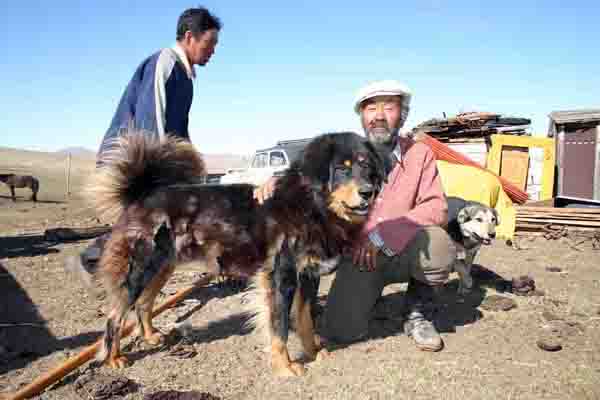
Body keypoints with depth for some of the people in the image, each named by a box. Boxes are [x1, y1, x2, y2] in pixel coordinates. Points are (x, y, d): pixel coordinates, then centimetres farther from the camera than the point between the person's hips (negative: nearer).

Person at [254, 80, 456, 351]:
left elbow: (436, 208, -15)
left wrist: (382, 235, -27)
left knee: (438, 245, -33)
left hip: (403, 252, 0)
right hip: (356, 255, 1)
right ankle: (370, 291, 20)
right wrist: (275, 183, -26)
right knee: (341, 333, -15)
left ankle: (418, 313, -3)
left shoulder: (420, 153, -4)